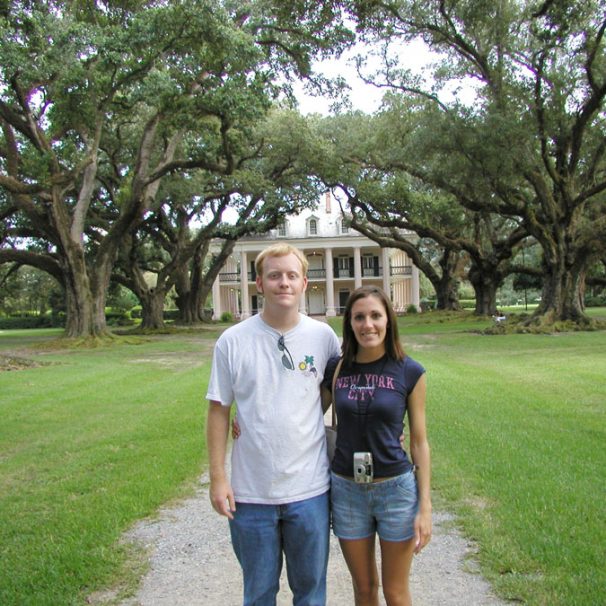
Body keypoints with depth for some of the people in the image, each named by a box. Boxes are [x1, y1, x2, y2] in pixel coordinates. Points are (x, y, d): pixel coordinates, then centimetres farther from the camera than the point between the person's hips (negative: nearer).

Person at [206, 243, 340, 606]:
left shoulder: (323, 336, -4)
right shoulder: (233, 341, -7)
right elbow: (218, 411, -2)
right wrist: (218, 478, -4)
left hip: (310, 490, 1)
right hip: (250, 493, 0)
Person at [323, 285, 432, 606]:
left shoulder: (409, 372, -7)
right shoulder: (335, 370, -2)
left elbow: (419, 442, -2)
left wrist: (425, 505, -4)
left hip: (396, 489, -2)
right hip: (346, 489, 2)